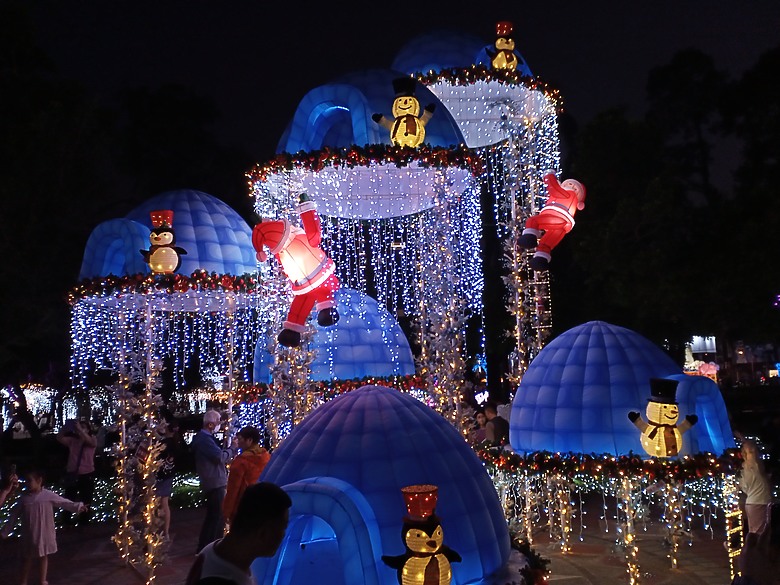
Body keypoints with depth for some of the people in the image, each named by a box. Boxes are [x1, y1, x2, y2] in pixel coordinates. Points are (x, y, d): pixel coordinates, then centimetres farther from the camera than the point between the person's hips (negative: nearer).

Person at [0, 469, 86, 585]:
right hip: (29, 535, 1)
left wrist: (78, 506, -16)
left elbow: (64, 502, -6)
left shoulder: (48, 495, -11)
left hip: (45, 533, -1)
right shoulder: (24, 498, -6)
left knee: (44, 556, 14)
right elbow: (14, 516, 2)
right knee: (27, 557, 13)